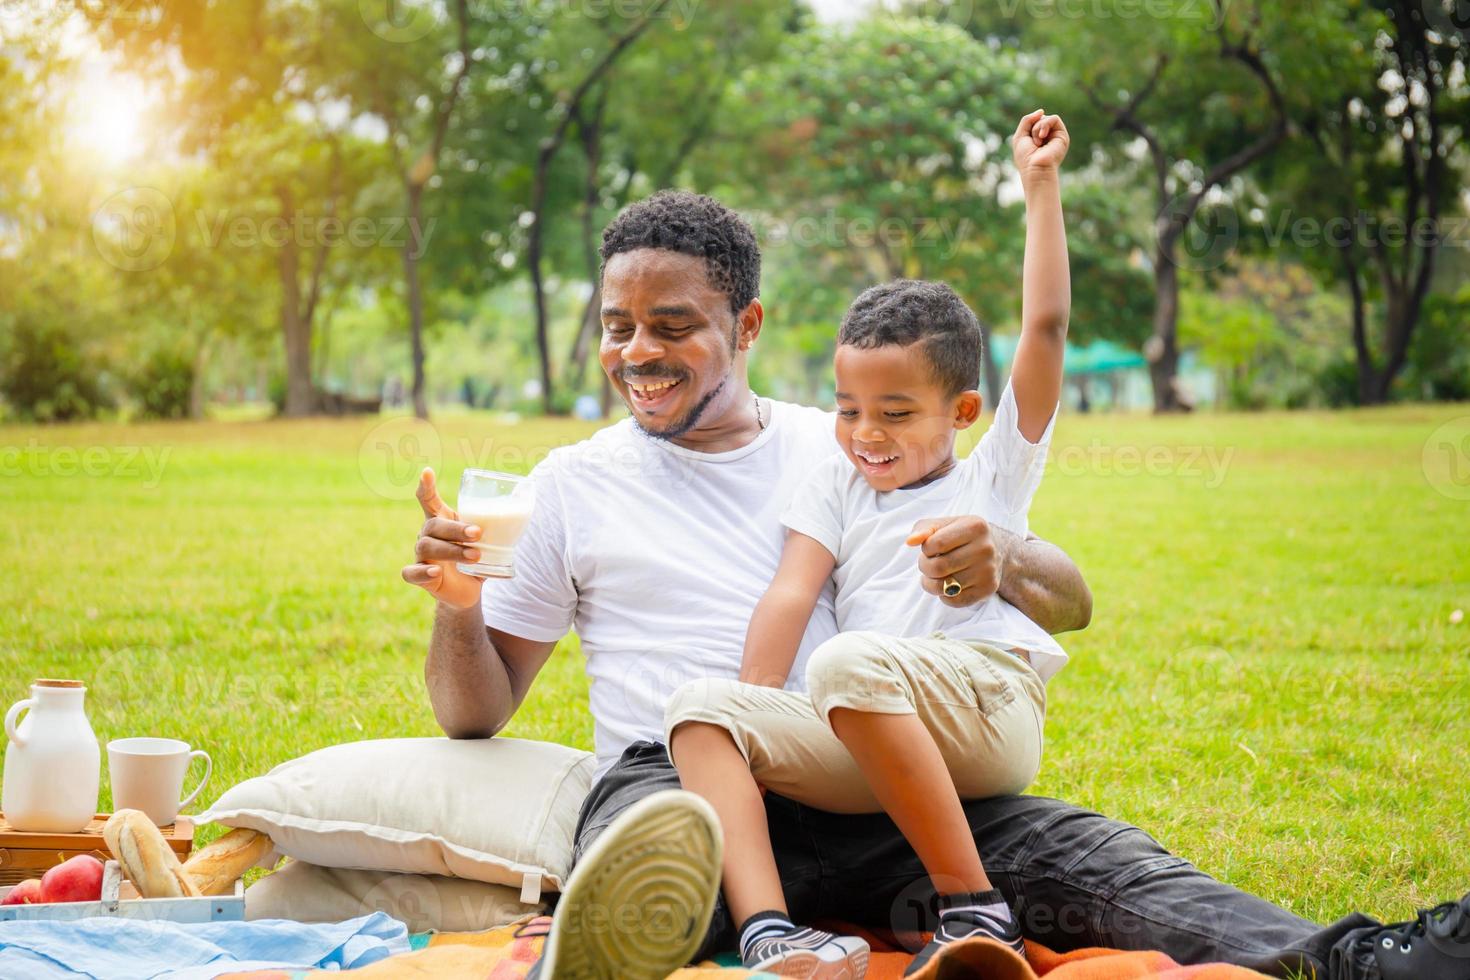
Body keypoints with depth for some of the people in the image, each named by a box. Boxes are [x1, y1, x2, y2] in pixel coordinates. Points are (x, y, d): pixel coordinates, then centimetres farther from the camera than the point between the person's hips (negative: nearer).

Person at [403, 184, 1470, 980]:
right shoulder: (575, 483, 19)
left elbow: (1071, 605, 17)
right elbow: (475, 713, 18)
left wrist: (1002, 561, -8)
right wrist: (458, 611, -5)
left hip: (863, 784, 2)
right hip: (667, 777, -2)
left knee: (1069, 848, -26)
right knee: (656, 833, -40)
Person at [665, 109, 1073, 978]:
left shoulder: (995, 473, 16)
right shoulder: (836, 486, 25)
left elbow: (1046, 326, 8)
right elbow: (791, 593, 10)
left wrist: (1041, 186, 11)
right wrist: (749, 730, -4)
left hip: (992, 715, -5)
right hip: (878, 756, 5)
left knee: (849, 663, -33)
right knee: (701, 710, -16)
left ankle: (976, 907, -26)